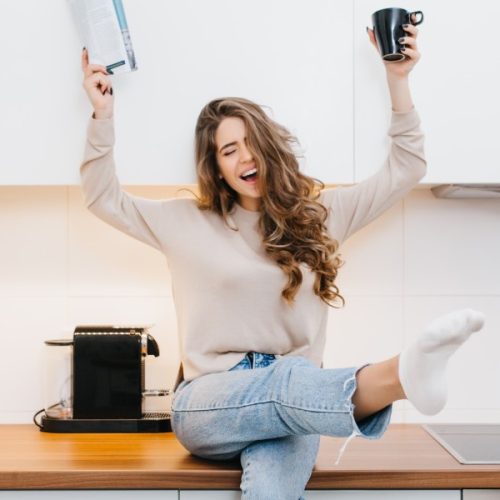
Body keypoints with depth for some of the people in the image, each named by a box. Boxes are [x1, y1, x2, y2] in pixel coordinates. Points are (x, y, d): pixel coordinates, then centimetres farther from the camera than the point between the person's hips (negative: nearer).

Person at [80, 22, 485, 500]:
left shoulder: (319, 213, 12)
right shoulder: (189, 221, 10)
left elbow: (404, 169, 13)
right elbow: (104, 198, 12)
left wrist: (397, 80, 5)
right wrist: (103, 116, 2)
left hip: (289, 405, 3)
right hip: (209, 404, -2)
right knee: (285, 381, -40)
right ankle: (399, 374, -68)